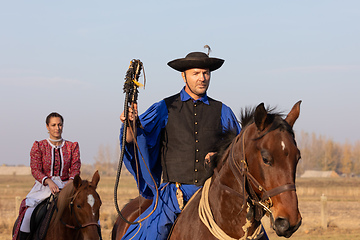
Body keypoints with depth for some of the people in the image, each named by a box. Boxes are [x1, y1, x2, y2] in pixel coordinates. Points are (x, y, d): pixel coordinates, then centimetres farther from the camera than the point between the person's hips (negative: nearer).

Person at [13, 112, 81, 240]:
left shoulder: (72, 146, 9)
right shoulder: (38, 146, 4)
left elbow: (75, 168, 0)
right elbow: (35, 170, -5)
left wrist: (71, 181, -23)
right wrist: (49, 182, -24)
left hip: (65, 186, 2)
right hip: (44, 187, -2)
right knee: (28, 215, -27)